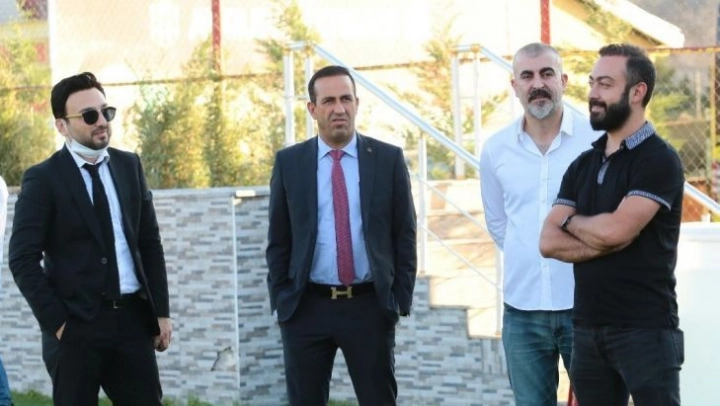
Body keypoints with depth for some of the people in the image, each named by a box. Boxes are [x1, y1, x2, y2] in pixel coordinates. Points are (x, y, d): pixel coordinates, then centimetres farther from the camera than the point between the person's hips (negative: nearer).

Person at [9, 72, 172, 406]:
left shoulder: (129, 165, 10)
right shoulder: (43, 178, -4)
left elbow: (150, 243, 13)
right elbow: (23, 260, -8)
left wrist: (161, 310, 8)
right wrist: (56, 321, -12)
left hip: (133, 317, 4)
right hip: (76, 324, -4)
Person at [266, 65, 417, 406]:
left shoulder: (388, 159, 2)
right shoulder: (289, 162, 4)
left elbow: (405, 235, 4)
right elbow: (278, 239, 7)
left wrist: (402, 299, -1)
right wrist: (280, 300, 2)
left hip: (370, 306, -1)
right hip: (306, 307, 1)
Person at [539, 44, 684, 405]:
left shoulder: (658, 159, -8)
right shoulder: (583, 165, 13)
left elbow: (615, 230, -20)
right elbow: (549, 242, 3)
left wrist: (572, 221, 0)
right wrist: (605, 242, -12)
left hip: (645, 329, -7)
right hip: (587, 328, 7)